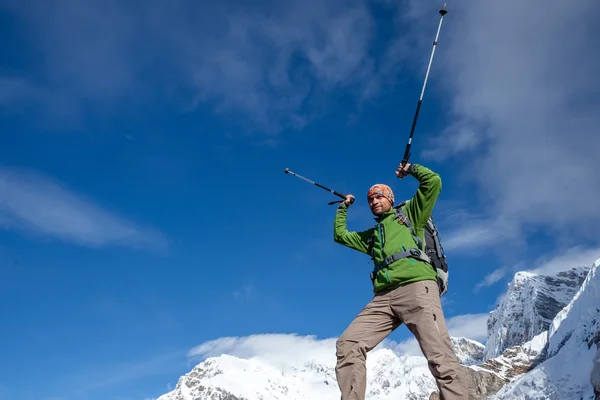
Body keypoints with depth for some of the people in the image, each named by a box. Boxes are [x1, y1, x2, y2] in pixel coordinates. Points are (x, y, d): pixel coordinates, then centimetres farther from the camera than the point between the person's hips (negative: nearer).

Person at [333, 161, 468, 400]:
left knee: (441, 358, -20)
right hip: (383, 298, 5)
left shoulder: (409, 213, 22)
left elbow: (433, 182, 14)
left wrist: (410, 168, 26)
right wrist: (343, 207, 50)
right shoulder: (371, 235, 36)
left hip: (417, 287, -5)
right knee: (347, 345, -14)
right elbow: (340, 235, 47)